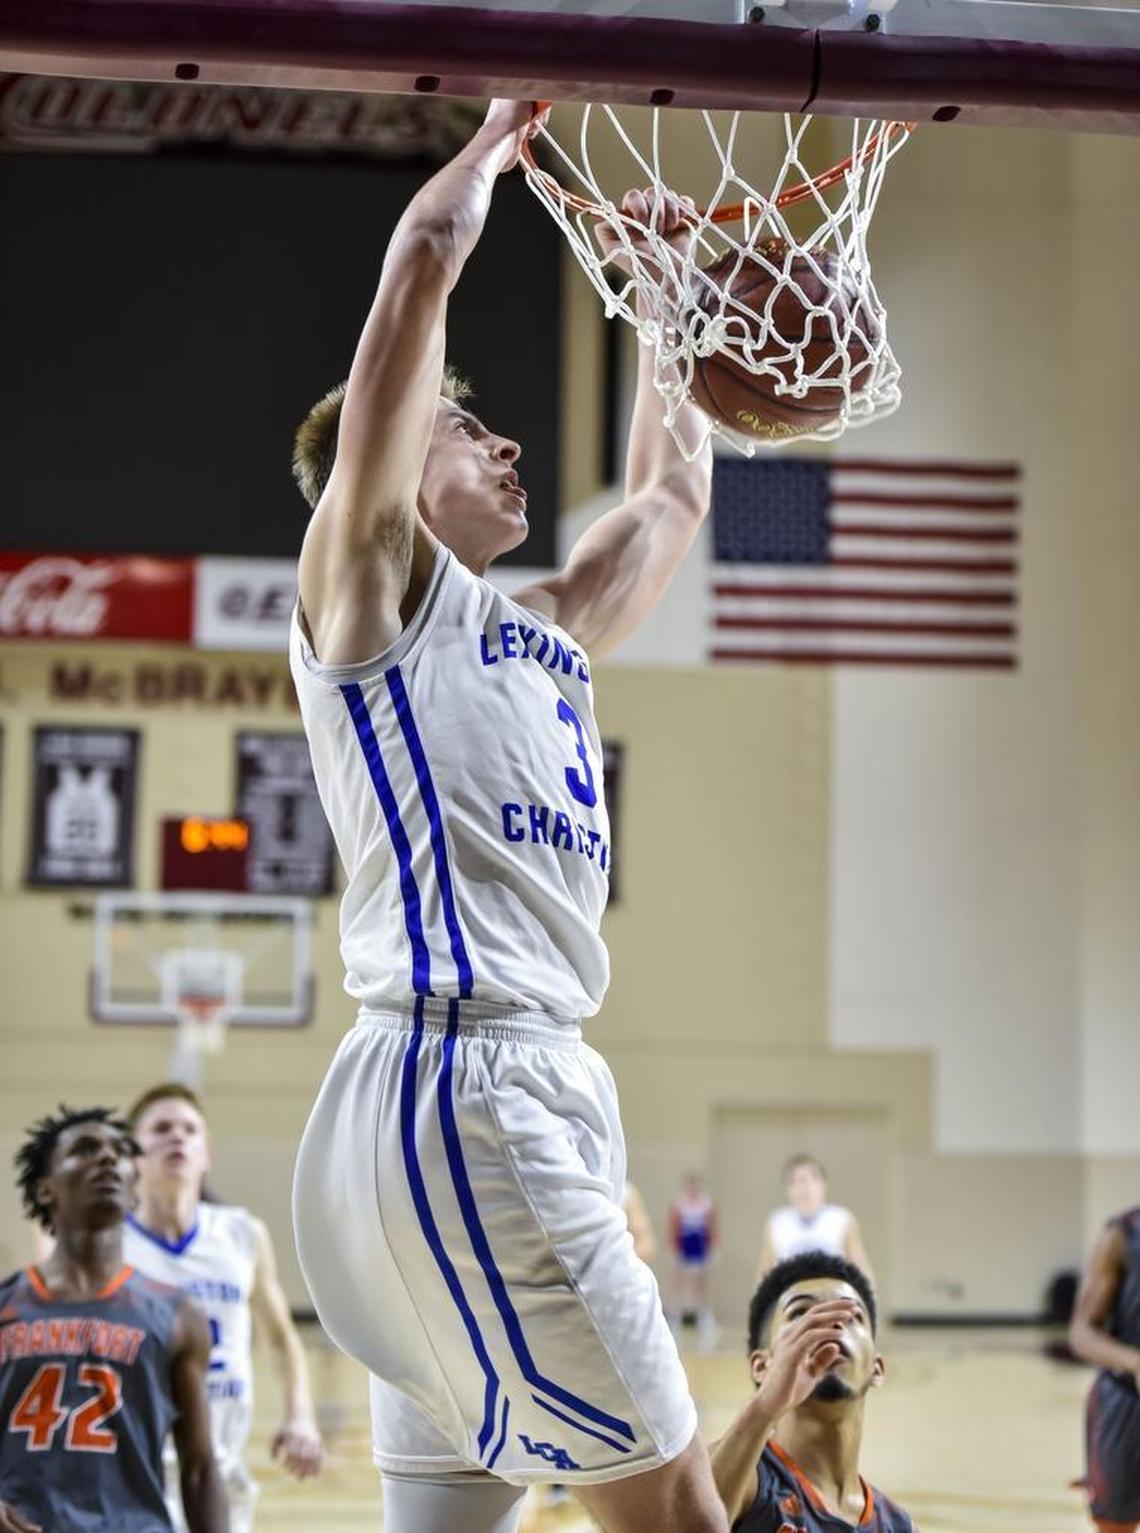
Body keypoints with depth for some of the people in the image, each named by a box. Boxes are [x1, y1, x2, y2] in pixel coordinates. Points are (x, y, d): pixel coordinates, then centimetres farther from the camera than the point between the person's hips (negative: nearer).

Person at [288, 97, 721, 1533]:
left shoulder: (540, 631, 24)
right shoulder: (369, 580, 2)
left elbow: (671, 494, 41)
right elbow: (423, 255, -4)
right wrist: (507, 127, 12)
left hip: (531, 1092, 9)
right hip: (456, 1082, -9)